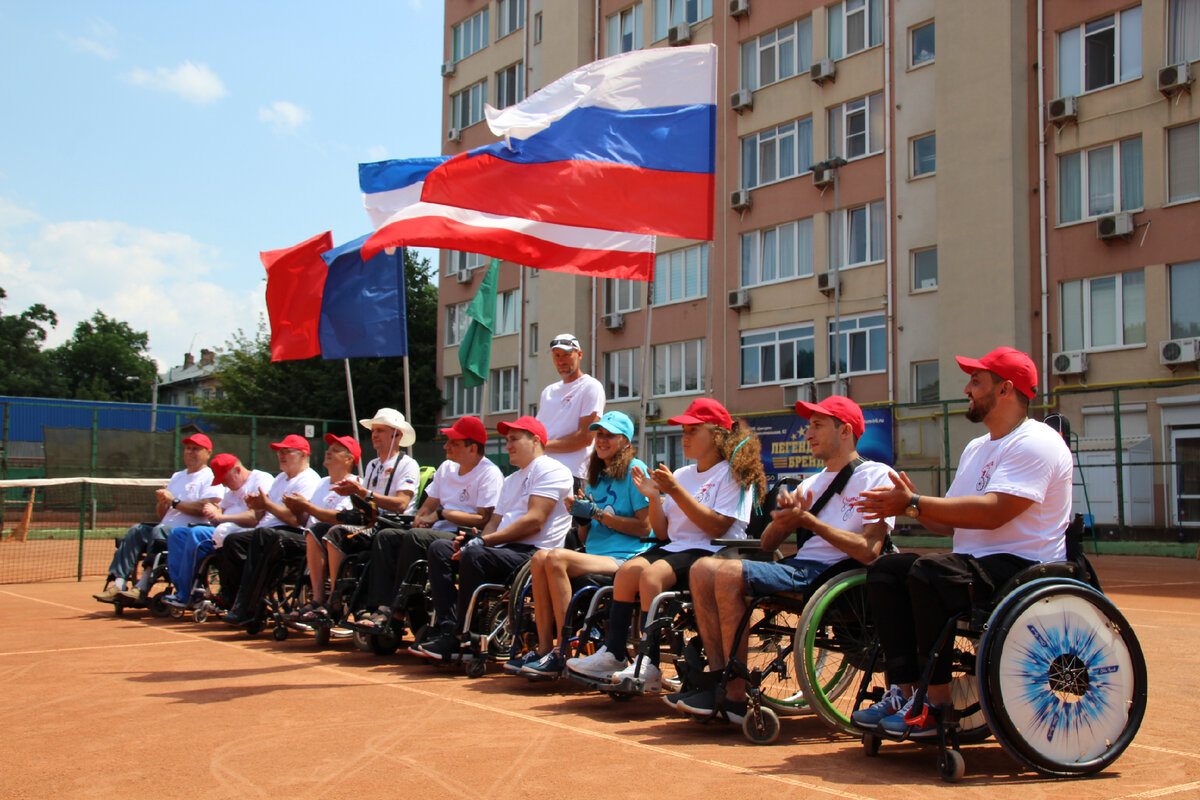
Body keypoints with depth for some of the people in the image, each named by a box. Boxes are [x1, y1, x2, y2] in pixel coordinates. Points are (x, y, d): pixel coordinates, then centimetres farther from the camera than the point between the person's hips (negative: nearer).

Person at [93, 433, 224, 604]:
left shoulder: (210, 478, 2)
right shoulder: (177, 477, 27)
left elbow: (206, 508, -17)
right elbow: (161, 515, 24)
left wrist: (174, 502, -11)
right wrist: (162, 502, 2)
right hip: (166, 528, 8)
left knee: (159, 531, -32)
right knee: (136, 531, -15)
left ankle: (142, 588, -38)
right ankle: (118, 584, -28)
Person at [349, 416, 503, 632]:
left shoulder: (490, 474, -6)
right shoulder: (447, 468, 21)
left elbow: (484, 520, -17)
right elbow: (429, 505, 24)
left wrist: (442, 513, -12)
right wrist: (420, 519, 0)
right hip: (436, 533, 9)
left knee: (414, 538, -31)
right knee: (386, 536, -10)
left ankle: (396, 612, -27)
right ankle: (376, 607, -23)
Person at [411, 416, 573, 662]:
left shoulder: (550, 470, -3)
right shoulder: (511, 480, 30)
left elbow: (534, 521, -15)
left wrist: (484, 541, -16)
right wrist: (473, 539, -1)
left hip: (534, 552, -10)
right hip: (504, 550, 10)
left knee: (474, 555, -33)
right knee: (440, 548, 1)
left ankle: (463, 638, -22)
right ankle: (448, 629, -12)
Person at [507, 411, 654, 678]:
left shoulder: (634, 469, 1)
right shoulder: (597, 475, 24)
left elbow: (644, 527, -8)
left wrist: (597, 513, -9)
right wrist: (581, 517, 2)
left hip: (625, 558, -7)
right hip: (595, 555, 7)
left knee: (557, 558, -29)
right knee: (540, 557, -21)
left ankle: (562, 654, -25)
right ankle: (544, 648, -22)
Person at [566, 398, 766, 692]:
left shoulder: (734, 474, 0)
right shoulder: (681, 475, 20)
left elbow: (717, 527, -14)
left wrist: (676, 491, -14)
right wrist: (654, 497, 1)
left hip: (712, 553, -6)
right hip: (674, 547, 6)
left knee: (653, 573, -32)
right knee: (630, 567, -24)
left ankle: (649, 666, -33)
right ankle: (613, 655, -25)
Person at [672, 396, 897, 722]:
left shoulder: (876, 476, 0)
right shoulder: (812, 483, 24)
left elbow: (869, 552, -14)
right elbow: (767, 544, 19)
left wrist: (808, 521, -13)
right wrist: (785, 517, -2)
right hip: (798, 566, 8)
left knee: (729, 574, -26)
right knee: (703, 568, -7)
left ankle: (736, 697, -20)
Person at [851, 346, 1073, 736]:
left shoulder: (1036, 442, -11)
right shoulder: (977, 448, 21)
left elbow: (992, 512, -25)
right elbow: (950, 523, 17)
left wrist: (914, 503, -22)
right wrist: (907, 506, -2)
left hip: (1025, 569, -10)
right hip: (978, 565, 10)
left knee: (930, 571, -32)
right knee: (886, 569, -6)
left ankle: (938, 703, -24)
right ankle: (903, 690, -12)